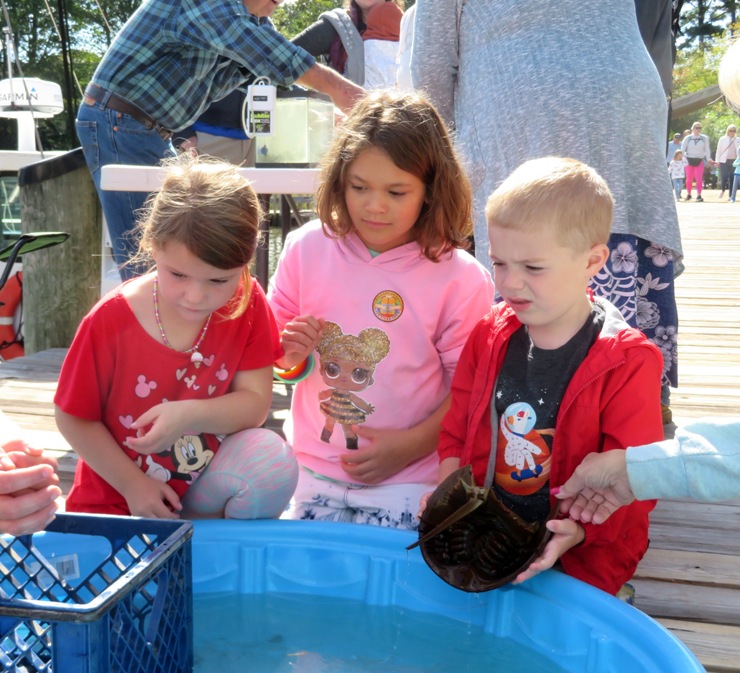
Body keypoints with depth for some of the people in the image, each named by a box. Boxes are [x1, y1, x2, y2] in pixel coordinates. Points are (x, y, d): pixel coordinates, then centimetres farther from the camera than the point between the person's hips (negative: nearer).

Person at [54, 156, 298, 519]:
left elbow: (255, 403, -14)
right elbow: (74, 418, -7)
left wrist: (190, 415, -32)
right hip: (118, 501, -1)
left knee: (272, 460, -24)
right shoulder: (110, 320, -18)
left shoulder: (249, 305, -12)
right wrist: (133, 484, -10)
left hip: (208, 486, 2)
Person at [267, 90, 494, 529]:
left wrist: (412, 445, -18)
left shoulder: (460, 278, -11)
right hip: (313, 469, 3)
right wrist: (289, 351, -13)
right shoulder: (307, 248, -2)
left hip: (407, 481, -3)